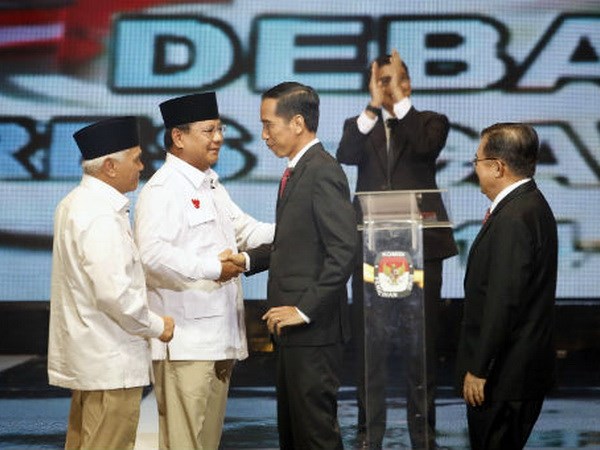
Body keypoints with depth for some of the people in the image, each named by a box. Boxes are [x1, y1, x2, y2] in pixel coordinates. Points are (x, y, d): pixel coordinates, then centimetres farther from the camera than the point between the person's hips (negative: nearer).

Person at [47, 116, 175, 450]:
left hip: (87, 357, 10)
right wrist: (157, 326, -11)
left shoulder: (74, 204, 12)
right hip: (112, 361, -10)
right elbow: (114, 293, -25)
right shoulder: (101, 217, -20)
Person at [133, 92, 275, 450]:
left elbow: (245, 230, 21)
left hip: (219, 332, 10)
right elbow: (152, 252, -26)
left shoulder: (211, 184, 18)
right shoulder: (163, 189, -14)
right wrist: (211, 268, -26)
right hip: (185, 337, -10)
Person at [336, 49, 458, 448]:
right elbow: (347, 156, -10)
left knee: (423, 341, 3)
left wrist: (399, 99, -15)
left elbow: (426, 146, -15)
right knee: (370, 343, 2)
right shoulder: (360, 126, 12)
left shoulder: (430, 122, 8)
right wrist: (374, 105, -17)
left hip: (420, 246, -1)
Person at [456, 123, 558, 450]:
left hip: (505, 373, -10)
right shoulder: (531, 205, 10)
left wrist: (478, 370, -20)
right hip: (524, 367, 10)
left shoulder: (513, 219, -22)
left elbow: (502, 303, -24)